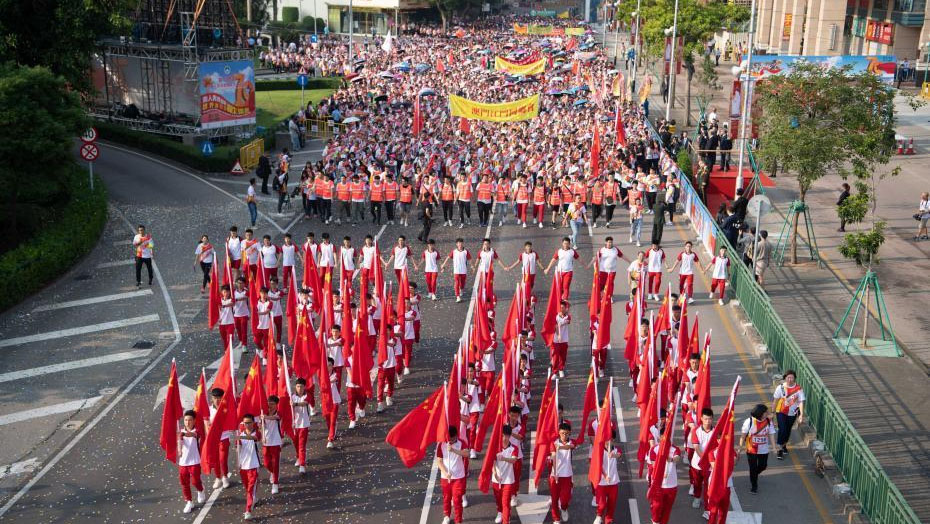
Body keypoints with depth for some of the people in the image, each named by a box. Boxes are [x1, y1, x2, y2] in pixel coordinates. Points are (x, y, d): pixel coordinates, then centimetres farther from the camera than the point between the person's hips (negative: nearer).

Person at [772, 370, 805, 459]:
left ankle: (784, 445, 42)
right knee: (782, 429, -13)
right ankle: (780, 449, -1)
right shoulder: (781, 387, -13)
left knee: (788, 430, 17)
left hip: (792, 413, 2)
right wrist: (773, 412, 3)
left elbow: (801, 402, -17)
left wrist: (801, 414, -27)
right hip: (781, 412, -1)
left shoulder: (798, 389, -15)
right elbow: (776, 400, -3)